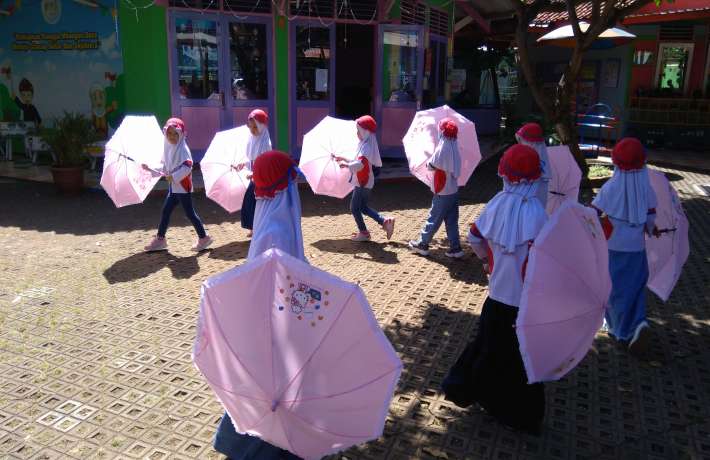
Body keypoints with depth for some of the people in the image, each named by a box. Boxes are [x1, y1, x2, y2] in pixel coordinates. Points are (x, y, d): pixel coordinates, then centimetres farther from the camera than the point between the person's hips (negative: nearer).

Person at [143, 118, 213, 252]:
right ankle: (160, 239, 21)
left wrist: (173, 177, -26)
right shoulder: (168, 147, 10)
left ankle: (203, 237, 10)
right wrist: (150, 168, 14)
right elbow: (165, 167, 18)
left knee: (189, 212, -2)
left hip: (183, 186, -8)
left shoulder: (182, 148, -15)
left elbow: (187, 166, -28)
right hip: (173, 186, 8)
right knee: (166, 210, 11)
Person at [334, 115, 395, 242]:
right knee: (362, 207, 17)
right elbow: (358, 160, 20)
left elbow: (360, 164, -35)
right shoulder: (364, 144, 11)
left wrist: (346, 165, -29)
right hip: (363, 181, 10)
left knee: (354, 208, 1)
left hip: (363, 183, -10)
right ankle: (385, 222, 14)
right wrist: (344, 159, 16)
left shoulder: (367, 146, -20)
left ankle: (363, 233, 13)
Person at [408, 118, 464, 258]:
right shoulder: (454, 147, 3)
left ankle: (422, 244, 16)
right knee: (452, 221, 10)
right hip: (453, 189, 6)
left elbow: (431, 166, -8)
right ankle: (455, 248, 10)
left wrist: (427, 163, 12)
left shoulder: (442, 148, -17)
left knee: (434, 218, 5)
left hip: (442, 191, -6)